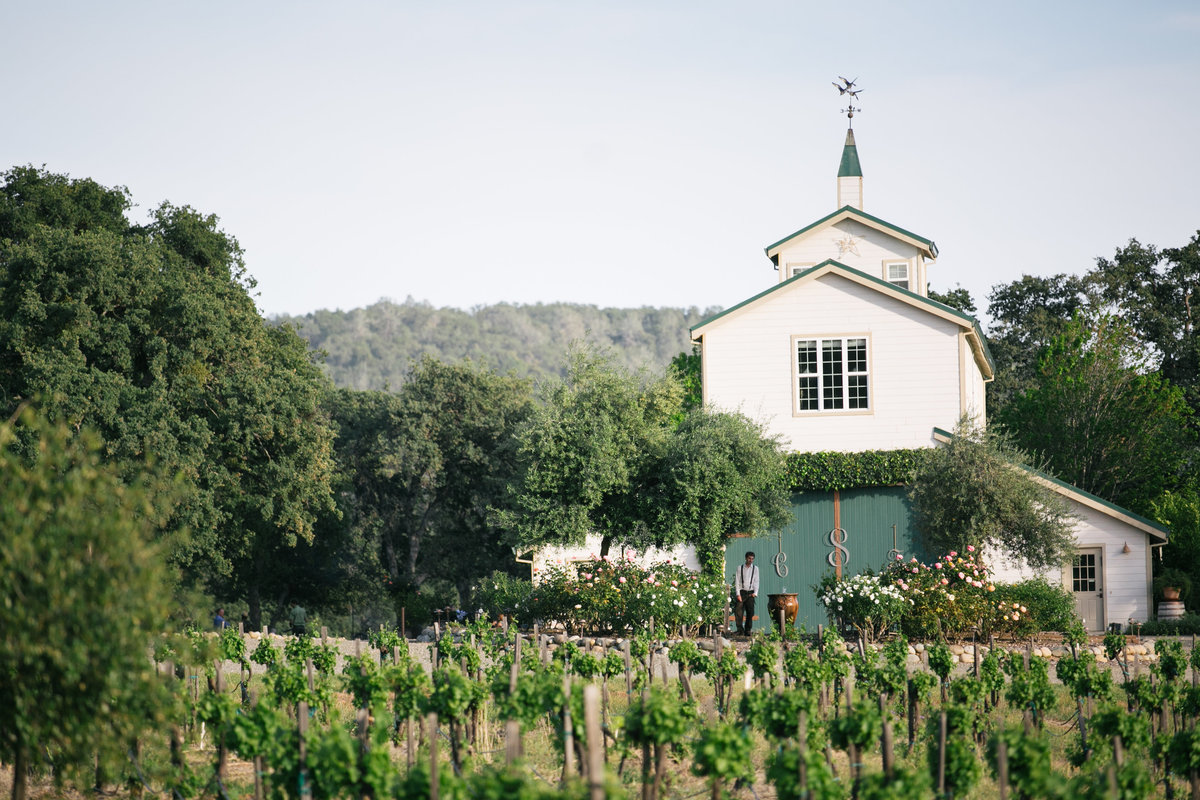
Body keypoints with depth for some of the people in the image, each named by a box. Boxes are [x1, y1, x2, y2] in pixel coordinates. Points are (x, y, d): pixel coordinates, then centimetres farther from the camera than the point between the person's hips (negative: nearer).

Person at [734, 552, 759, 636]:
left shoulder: (755, 568, 10)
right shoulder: (740, 568, 5)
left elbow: (756, 581, 9)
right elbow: (737, 581, 2)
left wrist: (755, 593, -2)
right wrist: (738, 594, -6)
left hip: (750, 593, 2)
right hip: (742, 592, -2)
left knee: (750, 612, -2)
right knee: (740, 611, -11)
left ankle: (747, 630, 3)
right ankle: (740, 629, -11)